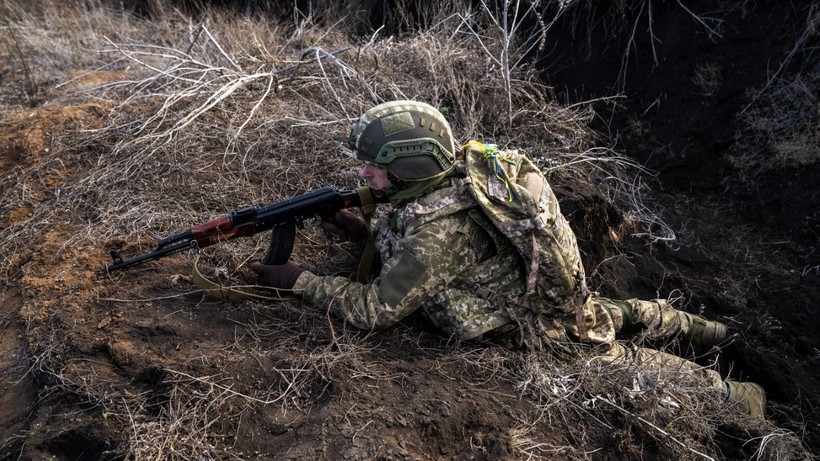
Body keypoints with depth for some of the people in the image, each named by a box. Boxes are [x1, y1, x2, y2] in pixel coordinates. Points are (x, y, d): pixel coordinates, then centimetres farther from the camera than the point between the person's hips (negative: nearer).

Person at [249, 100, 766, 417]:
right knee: (620, 313, 31)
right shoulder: (447, 182, -9)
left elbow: (377, 308, -31)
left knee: (627, 362, 14)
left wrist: (300, 279, -24)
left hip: (548, 331, -8)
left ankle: (732, 393, 33)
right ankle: (703, 329, 52)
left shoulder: (440, 229, -36)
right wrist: (366, 231, -4)